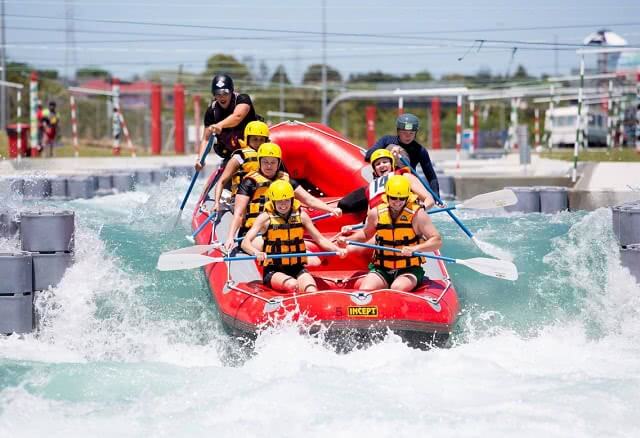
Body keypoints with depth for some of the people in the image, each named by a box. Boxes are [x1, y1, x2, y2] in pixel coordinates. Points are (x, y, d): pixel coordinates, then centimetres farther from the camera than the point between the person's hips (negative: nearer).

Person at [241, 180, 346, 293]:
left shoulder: (301, 215, 5)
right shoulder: (266, 217, -5)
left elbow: (319, 239, 9)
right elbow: (245, 243, -13)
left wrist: (337, 249, -10)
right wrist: (256, 252, -36)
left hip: (298, 269, 3)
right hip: (273, 271, -3)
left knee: (312, 292, -27)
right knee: (292, 285, -34)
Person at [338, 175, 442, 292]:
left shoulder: (417, 215, -8)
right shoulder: (376, 213, 2)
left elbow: (437, 241, -13)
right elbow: (366, 234, 24)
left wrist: (415, 248, -29)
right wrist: (347, 240, 7)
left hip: (409, 269, -3)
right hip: (381, 269, 3)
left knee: (398, 289, -34)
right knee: (365, 291, -23)